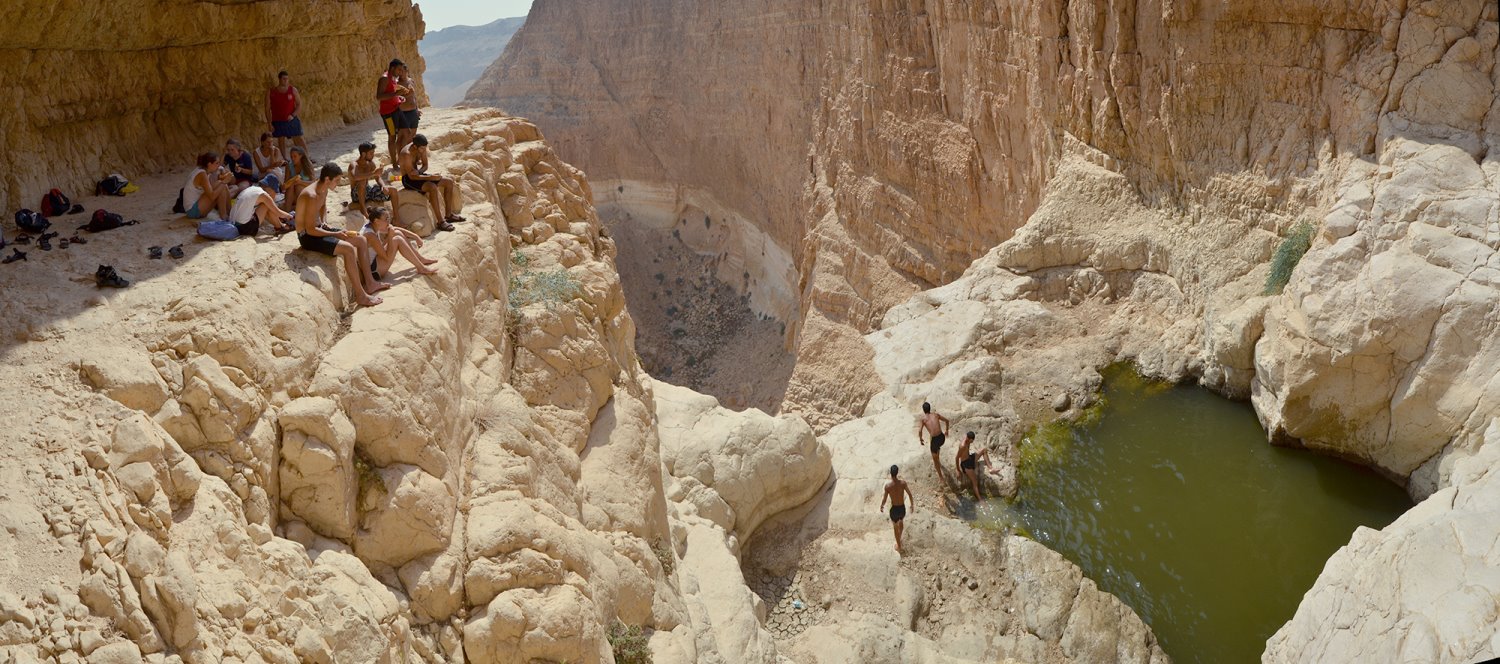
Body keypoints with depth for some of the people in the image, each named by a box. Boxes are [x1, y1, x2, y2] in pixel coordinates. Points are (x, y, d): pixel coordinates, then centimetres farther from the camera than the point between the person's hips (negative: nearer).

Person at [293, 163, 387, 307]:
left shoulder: (323, 191, 3)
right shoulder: (312, 196, -27)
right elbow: (310, 229, -27)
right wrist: (335, 234, -25)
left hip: (318, 228, 10)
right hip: (308, 237, -10)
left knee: (361, 240, 6)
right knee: (348, 248, -27)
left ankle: (369, 283, 12)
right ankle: (360, 295, -21)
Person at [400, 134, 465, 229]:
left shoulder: (422, 148, -4)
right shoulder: (407, 154, -28)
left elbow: (425, 166, 6)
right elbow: (411, 176, -28)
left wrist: (419, 171, -17)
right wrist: (430, 177, -34)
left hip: (418, 174, 9)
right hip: (408, 179, -9)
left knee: (449, 182, 0)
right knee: (432, 187, -35)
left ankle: (449, 215, 5)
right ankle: (440, 222, -34)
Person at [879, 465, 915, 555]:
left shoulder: (888, 485, -24)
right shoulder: (903, 482, -17)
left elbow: (884, 499, -15)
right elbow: (910, 494, -6)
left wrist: (881, 506, 7)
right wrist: (912, 505, 10)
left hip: (894, 509, -3)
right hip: (902, 508, 3)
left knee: (896, 527, 21)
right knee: (901, 521, 34)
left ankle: (899, 546, 37)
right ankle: (899, 538, 55)